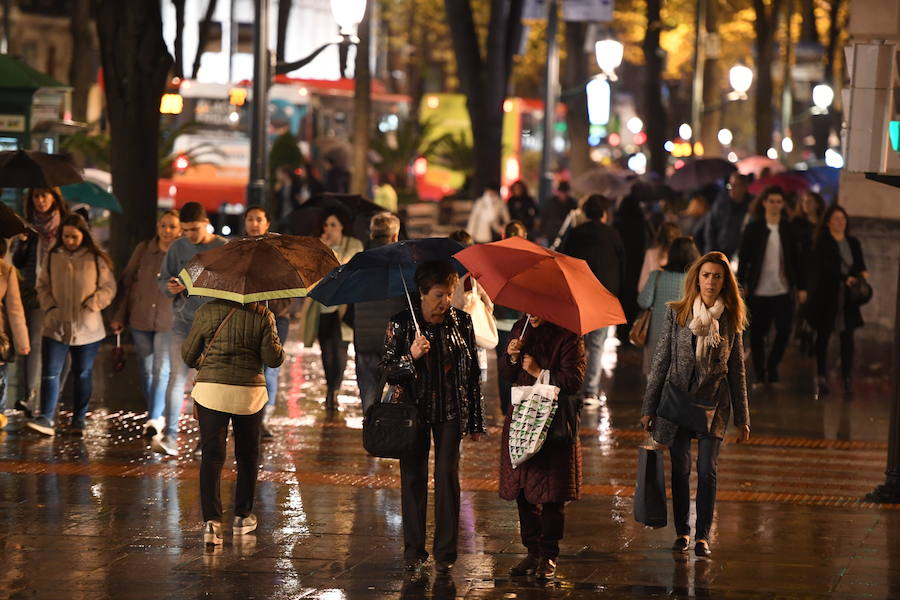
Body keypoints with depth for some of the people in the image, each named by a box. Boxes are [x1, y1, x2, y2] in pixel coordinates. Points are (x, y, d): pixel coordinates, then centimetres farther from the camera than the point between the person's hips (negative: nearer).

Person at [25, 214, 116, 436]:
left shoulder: (96, 259, -2)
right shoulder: (53, 257, 3)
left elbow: (109, 288, 0)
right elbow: (42, 286, 10)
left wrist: (91, 305, -12)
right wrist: (49, 308, -4)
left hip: (87, 329, -1)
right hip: (56, 327, 1)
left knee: (83, 375, 10)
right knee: (50, 373, -9)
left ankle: (78, 420, 20)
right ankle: (46, 419, -11)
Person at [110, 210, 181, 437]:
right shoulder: (143, 249, 2)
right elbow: (126, 282, 6)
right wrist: (118, 315, 4)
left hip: (169, 322, -3)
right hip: (140, 319, 3)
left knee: (162, 370, -10)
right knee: (146, 370, 11)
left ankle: (155, 418, -10)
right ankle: (156, 414, 24)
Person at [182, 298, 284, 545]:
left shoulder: (206, 312, -1)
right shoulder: (262, 315, -3)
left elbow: (188, 355, 6)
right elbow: (273, 358, -5)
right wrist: (277, 348, 17)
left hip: (211, 389, 0)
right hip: (249, 393, 1)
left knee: (212, 455, -3)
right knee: (247, 455, 18)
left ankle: (211, 520, -17)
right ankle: (242, 516, 27)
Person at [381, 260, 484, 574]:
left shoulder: (461, 321, 1)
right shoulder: (401, 324, -4)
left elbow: (473, 371, 6)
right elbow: (388, 371, -4)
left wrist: (475, 420, 6)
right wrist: (411, 356, -24)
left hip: (451, 410, 0)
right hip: (413, 409, 0)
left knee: (447, 475, -5)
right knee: (413, 477, 2)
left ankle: (445, 553, 1)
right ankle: (414, 551, 13)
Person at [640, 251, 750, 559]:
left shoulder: (730, 319, 4)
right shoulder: (676, 314, 0)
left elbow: (737, 371, 9)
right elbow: (660, 361, 3)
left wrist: (742, 418, 9)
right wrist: (649, 407, 0)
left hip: (713, 401, 0)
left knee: (707, 469, -7)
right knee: (680, 468, 4)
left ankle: (702, 536, -2)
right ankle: (682, 531, 17)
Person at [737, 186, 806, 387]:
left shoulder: (788, 229, 6)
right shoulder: (754, 228, 0)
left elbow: (796, 259, 10)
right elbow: (743, 258, 1)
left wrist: (801, 287, 7)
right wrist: (740, 285, -5)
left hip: (782, 290, 1)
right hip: (759, 291, -1)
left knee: (784, 331, -4)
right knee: (757, 334, 4)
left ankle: (772, 366, 18)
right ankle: (759, 376, 14)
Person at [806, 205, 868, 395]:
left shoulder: (853, 243, 13)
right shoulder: (822, 243, -2)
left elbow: (860, 264, 15)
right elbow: (824, 267, -13)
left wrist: (863, 273, -8)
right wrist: (845, 278, -23)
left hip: (848, 297, 3)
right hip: (826, 295, -3)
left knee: (847, 336, -2)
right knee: (823, 335, 5)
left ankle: (847, 378, -1)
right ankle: (821, 377, 13)